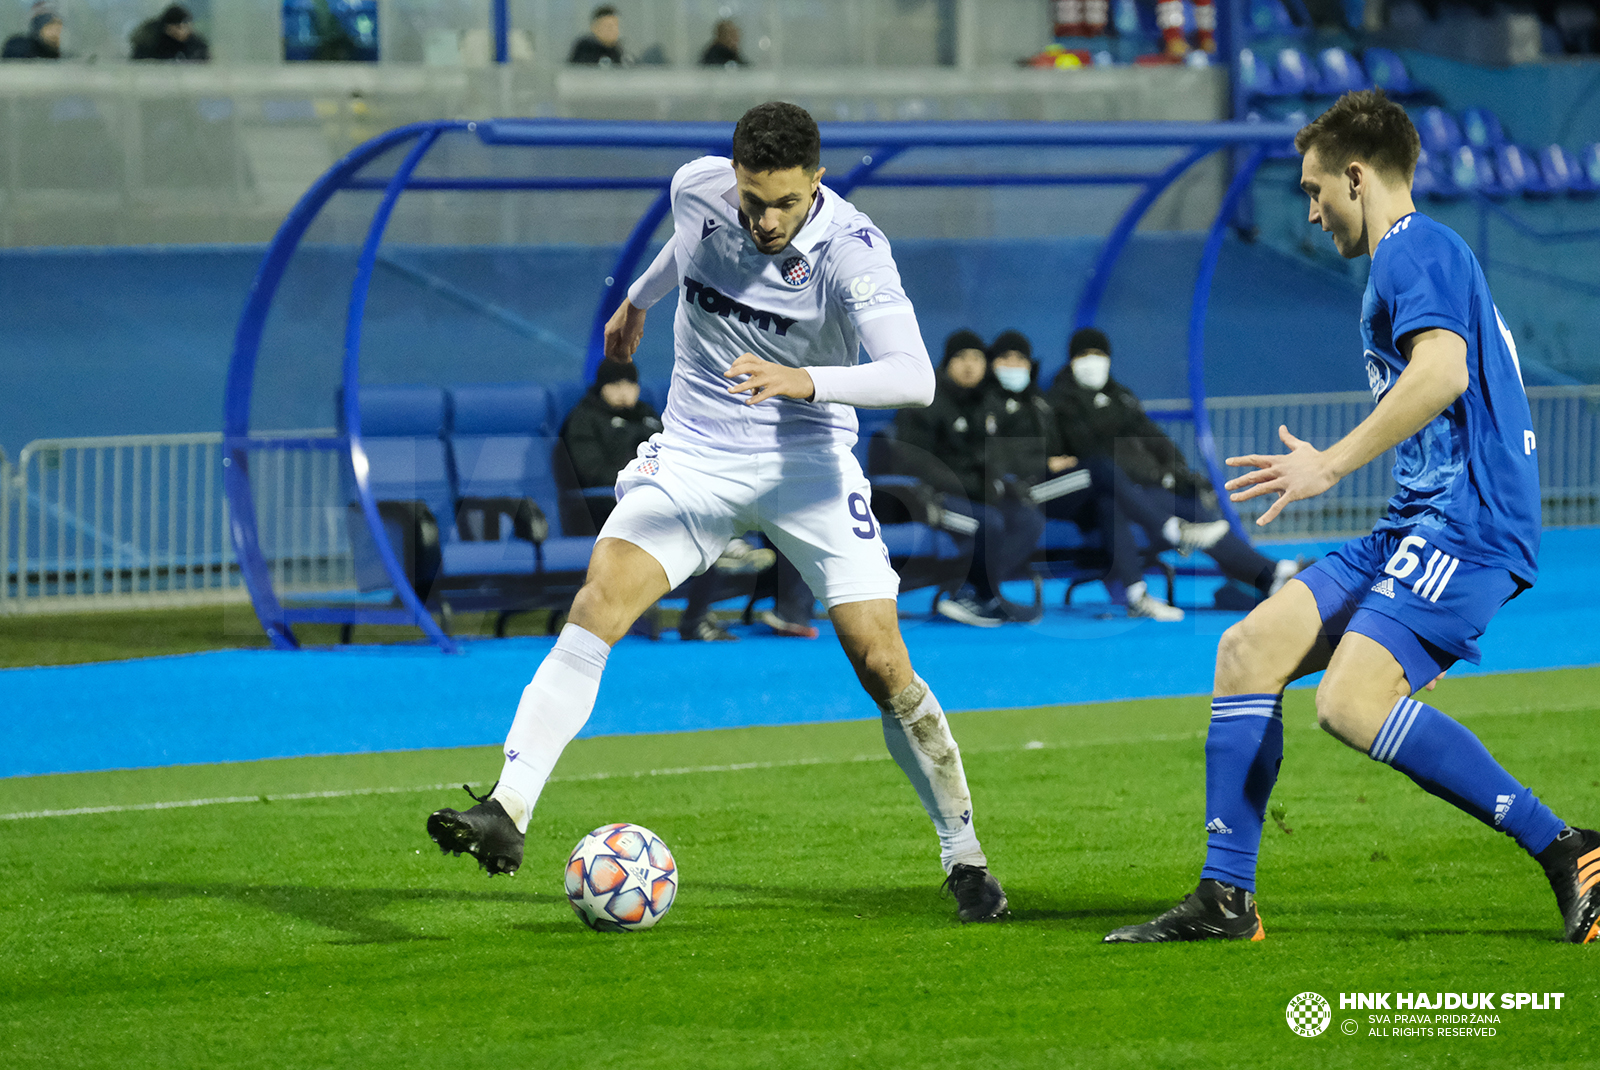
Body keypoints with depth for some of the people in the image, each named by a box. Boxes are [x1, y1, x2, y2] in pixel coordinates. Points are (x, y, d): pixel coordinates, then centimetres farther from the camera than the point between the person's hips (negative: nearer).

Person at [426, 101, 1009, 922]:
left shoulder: (852, 251, -20)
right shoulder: (698, 190, -8)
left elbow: (914, 378, -31)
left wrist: (805, 381, -45)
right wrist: (638, 299, 35)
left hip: (807, 460, -2)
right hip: (695, 455, 3)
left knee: (883, 664, -8)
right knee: (598, 605, -20)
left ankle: (964, 859, 11)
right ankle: (507, 812, -26)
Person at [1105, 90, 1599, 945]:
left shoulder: (1415, 249, -8)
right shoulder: (1418, 255, 24)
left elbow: (1444, 368, -26)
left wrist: (1331, 465, -24)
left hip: (1463, 525, -11)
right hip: (1415, 529, 11)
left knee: (1352, 702, -25)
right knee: (1250, 649, 6)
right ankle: (1225, 898, 7)